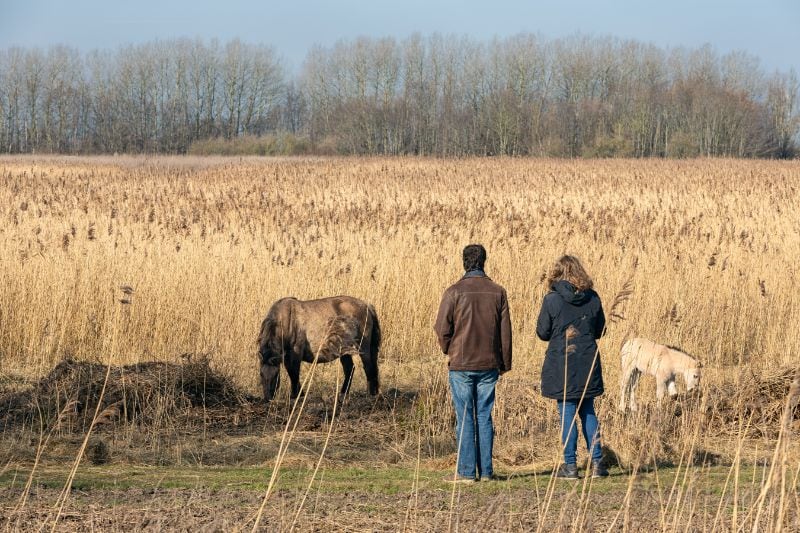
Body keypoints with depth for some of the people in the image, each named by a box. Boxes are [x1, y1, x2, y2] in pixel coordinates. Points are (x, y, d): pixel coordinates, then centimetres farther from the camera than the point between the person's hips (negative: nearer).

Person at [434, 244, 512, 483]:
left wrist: (448, 351, 12)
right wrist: (505, 362, 14)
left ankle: (466, 471, -1)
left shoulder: (455, 292, -9)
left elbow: (442, 328, -7)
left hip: (461, 364, -3)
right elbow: (505, 331, 5)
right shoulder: (497, 292, 1)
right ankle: (485, 470, 8)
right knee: (484, 417, 8)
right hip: (489, 364, 3)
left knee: (465, 418, 0)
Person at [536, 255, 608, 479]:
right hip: (588, 364, 3)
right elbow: (599, 330, 10)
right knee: (588, 412, 14)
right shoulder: (592, 298, 0)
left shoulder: (552, 299, -10)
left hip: (561, 364, -3)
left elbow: (543, 332, -4)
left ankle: (570, 465, 3)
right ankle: (597, 462, 10)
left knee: (567, 413, 2)